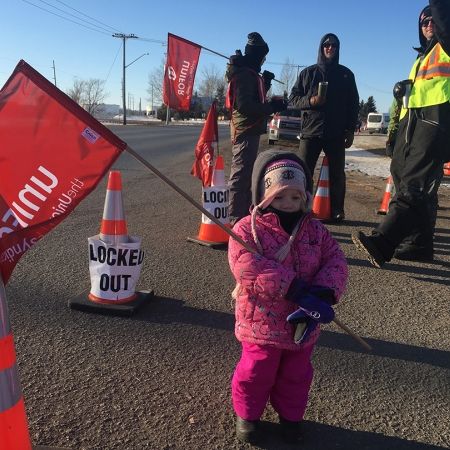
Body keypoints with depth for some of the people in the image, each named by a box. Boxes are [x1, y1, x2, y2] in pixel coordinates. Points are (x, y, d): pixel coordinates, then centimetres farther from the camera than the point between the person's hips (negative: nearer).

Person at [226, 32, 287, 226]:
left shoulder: (247, 72, 17)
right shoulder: (244, 74, -14)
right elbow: (245, 106, -24)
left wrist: (264, 83, 12)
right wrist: (272, 106, -17)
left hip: (248, 130, 11)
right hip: (246, 131, -11)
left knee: (246, 175, 17)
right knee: (240, 176, -10)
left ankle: (244, 215, 28)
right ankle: (235, 220, -8)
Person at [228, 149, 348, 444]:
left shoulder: (315, 230, -1)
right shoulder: (247, 229, -17)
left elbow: (336, 262, -6)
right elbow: (248, 267, -31)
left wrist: (322, 293, -27)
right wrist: (297, 290, -35)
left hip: (303, 324, 4)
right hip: (261, 323, -4)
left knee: (296, 376, 23)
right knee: (256, 374, 14)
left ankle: (290, 415, 49)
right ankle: (247, 414, 42)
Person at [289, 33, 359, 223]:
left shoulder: (346, 74, 13)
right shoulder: (308, 72, 11)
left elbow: (353, 104, 11)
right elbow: (293, 98, 8)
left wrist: (350, 131, 2)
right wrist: (310, 101, -12)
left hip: (336, 134, 1)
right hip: (311, 131, -1)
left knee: (337, 174, 4)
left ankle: (337, 211, 12)